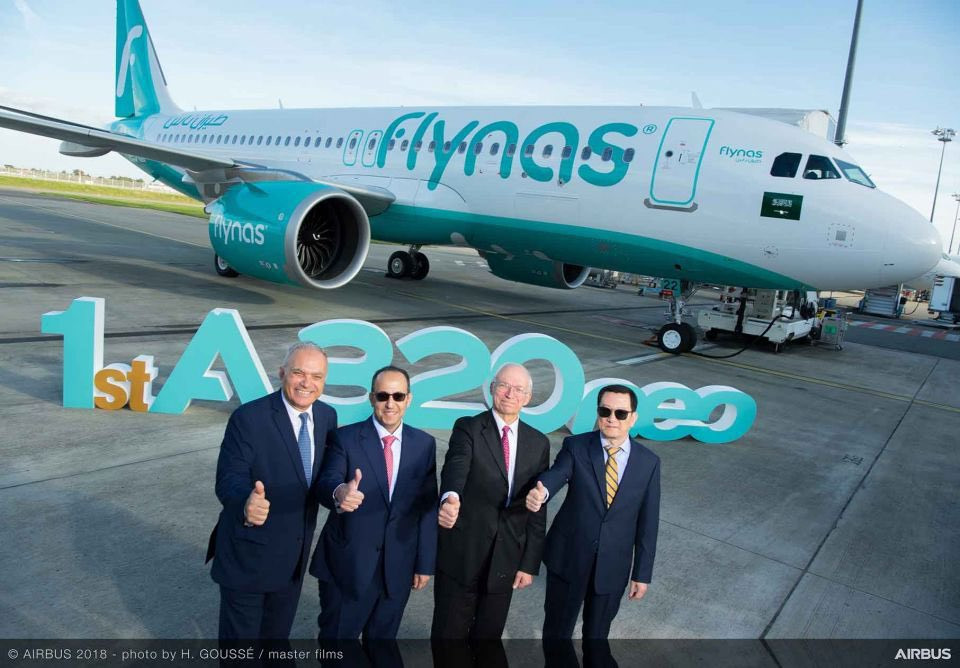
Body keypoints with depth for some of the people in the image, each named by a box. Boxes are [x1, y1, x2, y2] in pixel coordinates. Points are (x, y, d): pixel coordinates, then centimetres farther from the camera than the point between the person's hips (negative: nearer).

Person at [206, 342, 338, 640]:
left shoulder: (327, 416, -3)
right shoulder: (248, 418, -21)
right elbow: (228, 480, -27)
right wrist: (247, 504, -48)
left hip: (295, 554, 5)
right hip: (248, 553, -5)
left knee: (278, 634, 24)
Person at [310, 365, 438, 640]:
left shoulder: (425, 444, 1)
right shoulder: (346, 438, -7)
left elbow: (428, 506, 3)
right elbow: (326, 482, -22)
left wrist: (425, 562, 3)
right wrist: (339, 492, -45)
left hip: (397, 568, 3)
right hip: (347, 565, -2)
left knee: (383, 639, 18)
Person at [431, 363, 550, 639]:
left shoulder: (538, 443, 5)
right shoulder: (468, 428, -6)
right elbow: (455, 468, -26)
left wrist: (530, 563, 3)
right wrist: (450, 499, -47)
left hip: (506, 560, 3)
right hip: (462, 555, -3)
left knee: (489, 634, 15)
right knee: (449, 632, 8)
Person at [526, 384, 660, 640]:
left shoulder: (649, 462, -4)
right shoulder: (575, 446, -9)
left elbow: (647, 522, 0)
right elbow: (554, 475, -27)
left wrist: (642, 573, 2)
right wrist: (540, 493, -51)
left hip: (612, 566, 1)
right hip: (567, 558, -1)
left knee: (597, 631, 19)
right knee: (557, 627, 16)